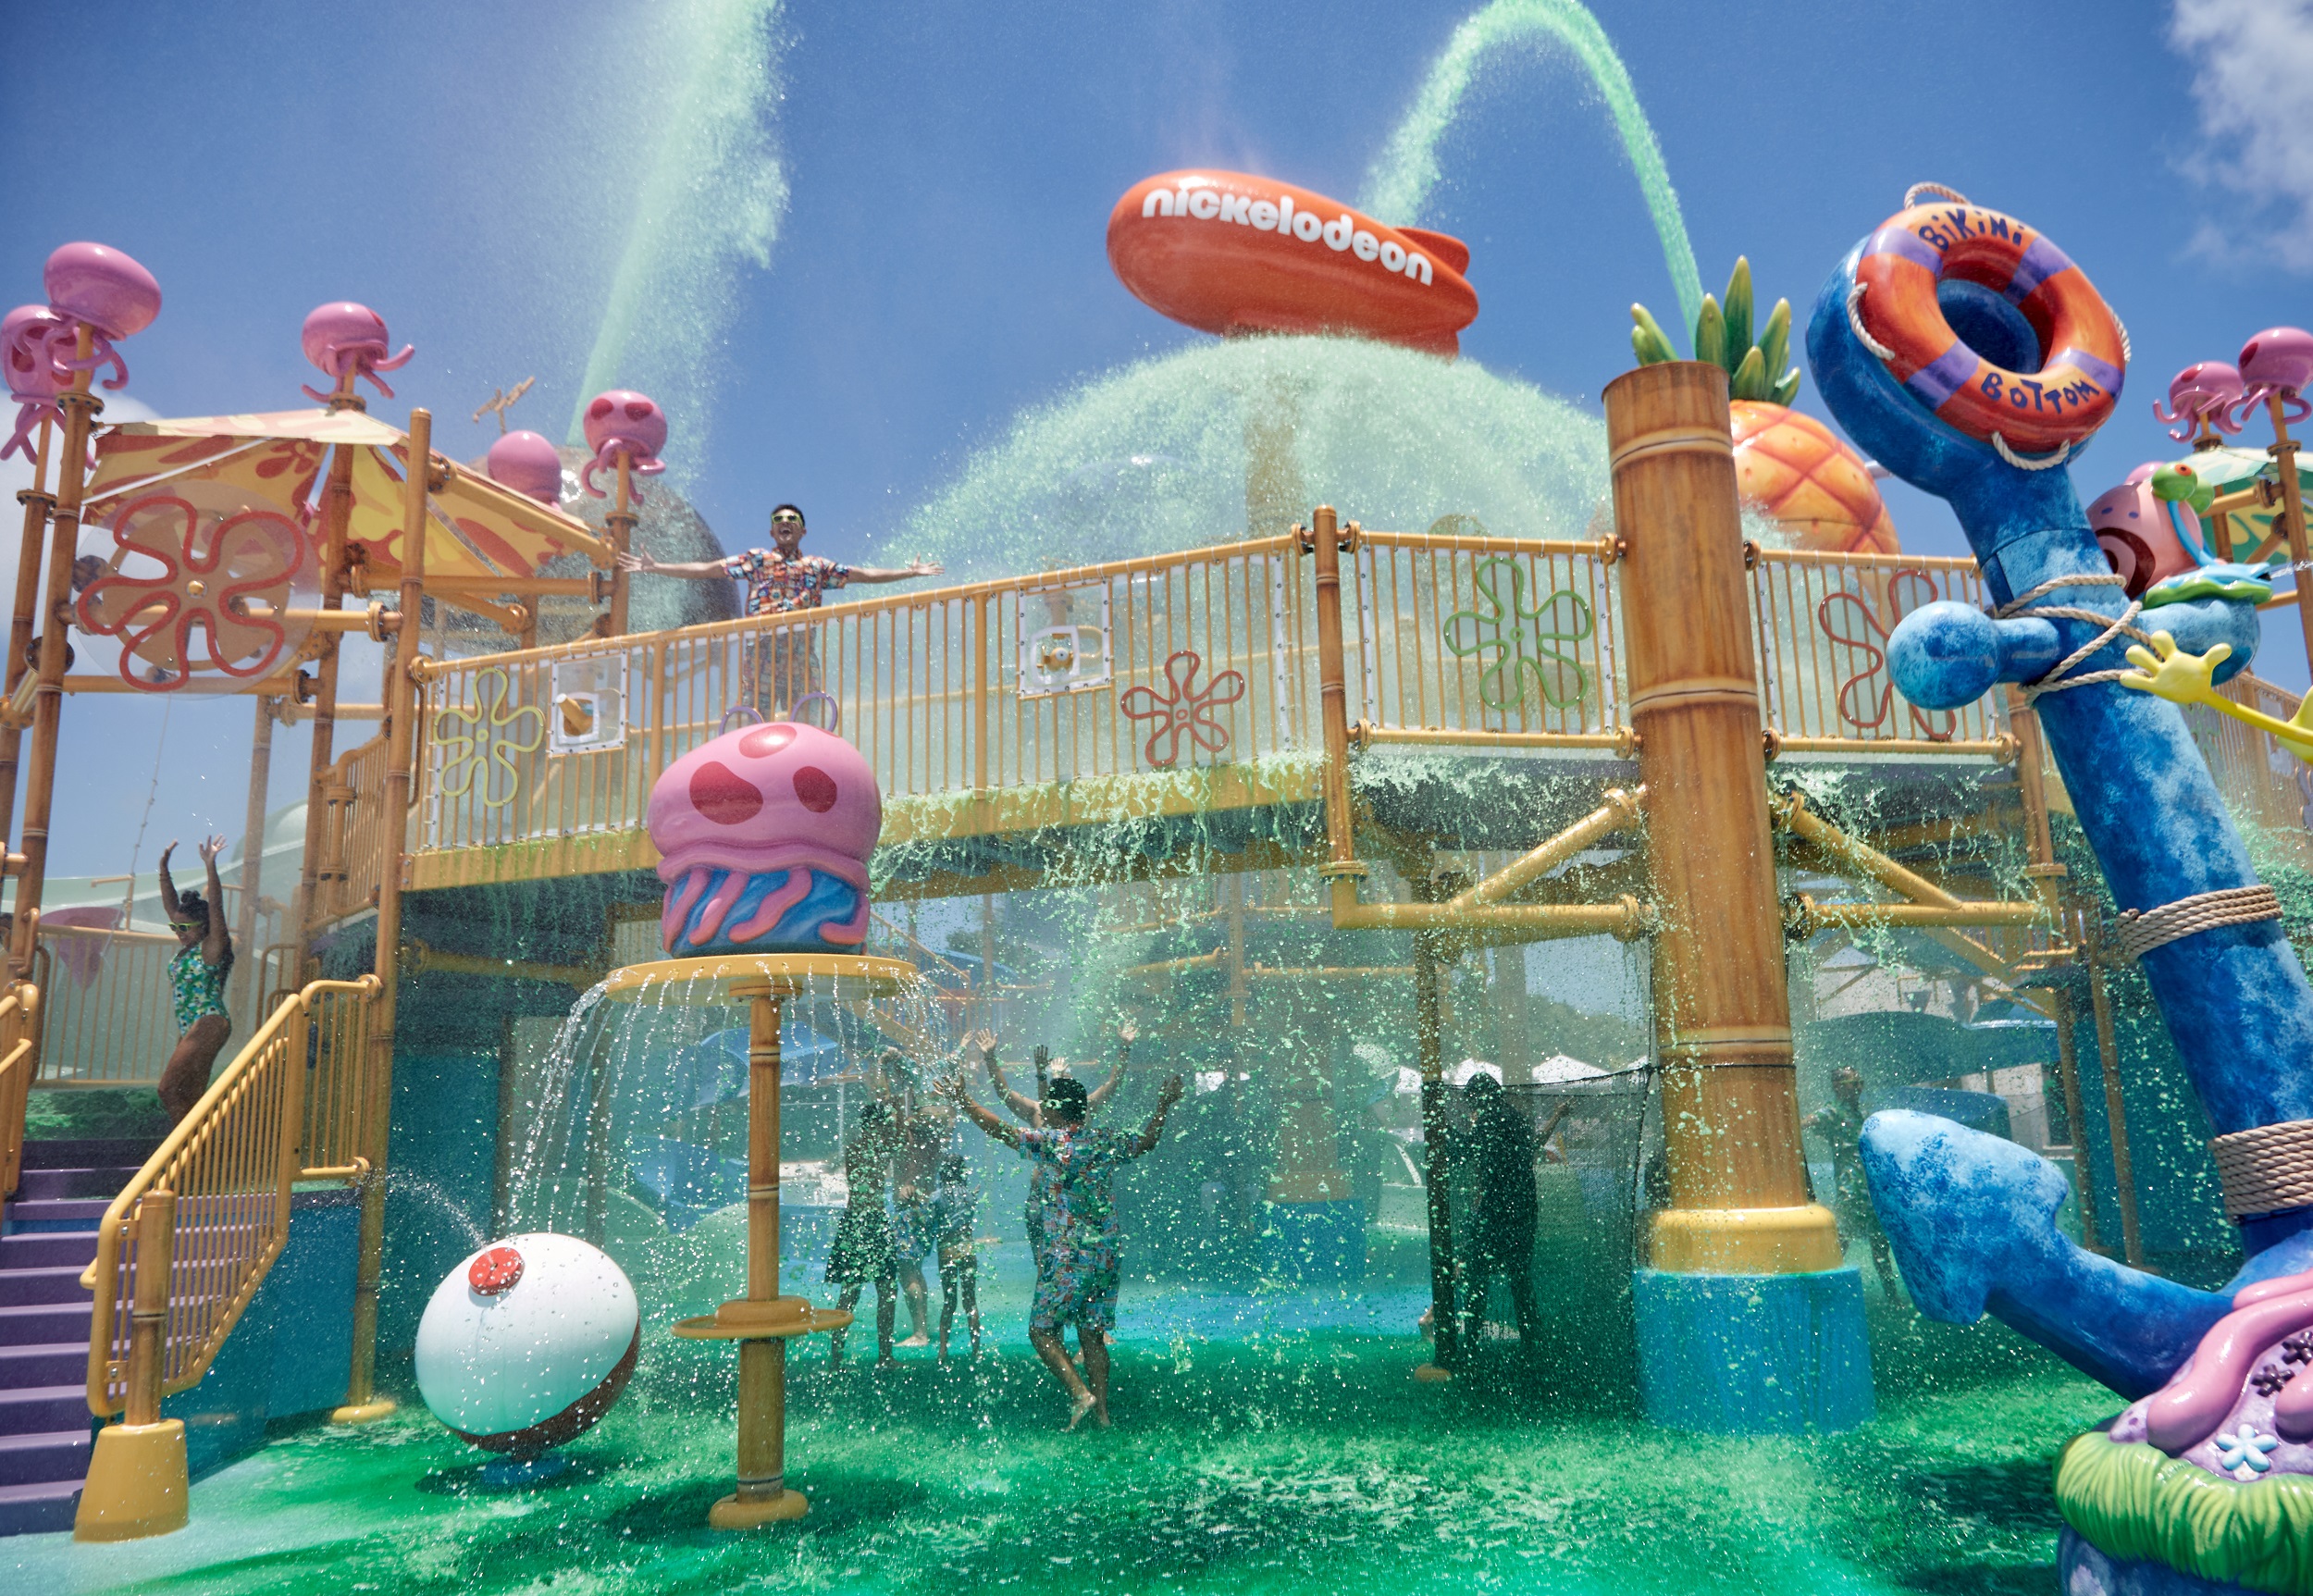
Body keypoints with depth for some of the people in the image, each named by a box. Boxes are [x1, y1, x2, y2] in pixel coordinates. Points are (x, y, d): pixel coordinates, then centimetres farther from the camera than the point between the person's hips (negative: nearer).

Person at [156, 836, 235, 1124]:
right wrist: (164, 868, 14)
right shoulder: (187, 947, 13)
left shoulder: (211, 947, -8)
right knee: (188, 1098, 7)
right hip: (190, 1029, 9)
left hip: (209, 1026, -9)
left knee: (169, 1090, -13)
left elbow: (216, 908, -21)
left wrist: (211, 867, -29)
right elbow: (171, 905, 19)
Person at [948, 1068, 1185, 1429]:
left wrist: (964, 1101, 5)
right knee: (1093, 1335, 13)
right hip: (1107, 1257, 6)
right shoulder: (1108, 1143, 6)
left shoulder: (1051, 1142, -9)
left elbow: (999, 1129, -5)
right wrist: (1163, 1105, 35)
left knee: (1041, 1330, 4)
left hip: (1065, 1257, -6)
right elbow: (1147, 1140, 23)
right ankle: (1102, 1411, 12)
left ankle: (1079, 1393, -10)